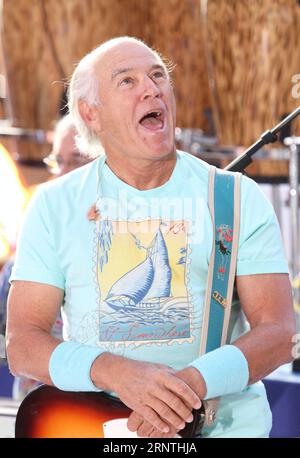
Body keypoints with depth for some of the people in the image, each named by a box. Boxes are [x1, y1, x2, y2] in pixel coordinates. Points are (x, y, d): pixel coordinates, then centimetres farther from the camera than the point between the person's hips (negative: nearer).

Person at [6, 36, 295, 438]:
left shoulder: (239, 199, 5)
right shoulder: (55, 205, 7)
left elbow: (279, 332, 0)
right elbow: (23, 345, 1)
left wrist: (193, 382, -18)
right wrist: (113, 372, -18)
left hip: (224, 423, -1)